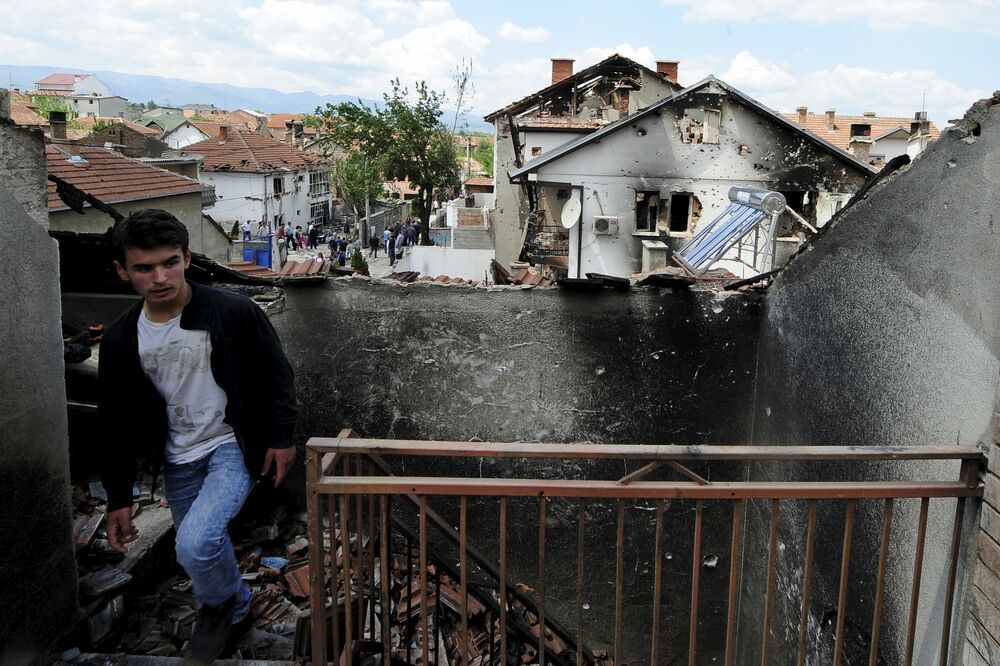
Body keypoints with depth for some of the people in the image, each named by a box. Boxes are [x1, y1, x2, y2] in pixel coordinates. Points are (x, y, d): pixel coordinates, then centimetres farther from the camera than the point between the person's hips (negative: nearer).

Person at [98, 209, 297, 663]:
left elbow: (277, 374, -4)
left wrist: (281, 437, -5)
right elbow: (117, 425, 3)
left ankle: (220, 606, 9)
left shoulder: (233, 312, -17)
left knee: (196, 543, -23)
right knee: (197, 555, 16)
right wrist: (118, 499, 4)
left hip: (234, 445, -5)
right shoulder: (120, 340, -6)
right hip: (178, 460, 5)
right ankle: (235, 615, 45)